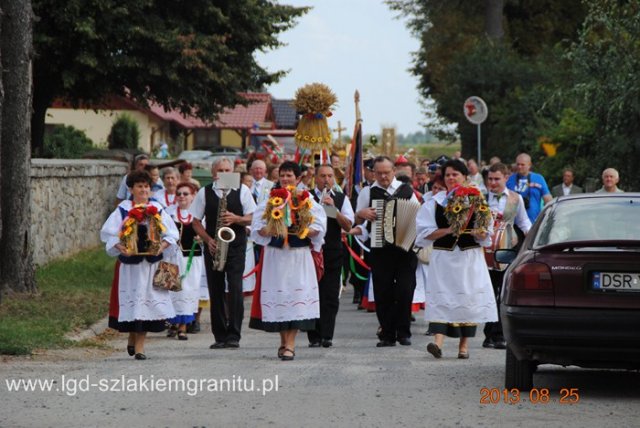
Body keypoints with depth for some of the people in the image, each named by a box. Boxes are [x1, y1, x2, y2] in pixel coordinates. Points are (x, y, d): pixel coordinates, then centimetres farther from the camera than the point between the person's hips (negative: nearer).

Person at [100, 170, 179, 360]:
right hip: (130, 263, -2)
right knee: (131, 300, -1)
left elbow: (171, 234, 4)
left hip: (152, 263, 2)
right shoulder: (123, 210, -1)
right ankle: (132, 338, 19)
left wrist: (162, 246, -14)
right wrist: (121, 248, -20)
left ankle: (139, 344, 4)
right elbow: (109, 233, -5)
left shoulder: (157, 209, 5)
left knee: (146, 301, -1)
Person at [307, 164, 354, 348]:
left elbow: (348, 226, -1)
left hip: (333, 252, 1)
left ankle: (327, 335, -4)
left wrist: (333, 208, -13)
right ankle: (314, 336, 3)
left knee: (331, 296, -4)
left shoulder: (341, 199, 10)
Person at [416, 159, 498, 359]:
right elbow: (425, 232, -1)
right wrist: (448, 230, -13)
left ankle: (464, 345, 11)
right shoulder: (435, 202, 5)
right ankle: (438, 342, -24)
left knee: (469, 298, 1)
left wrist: (479, 233, -16)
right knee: (441, 298, -12)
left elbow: (486, 234, 7)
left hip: (469, 258, 1)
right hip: (443, 257, -1)